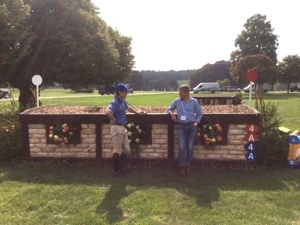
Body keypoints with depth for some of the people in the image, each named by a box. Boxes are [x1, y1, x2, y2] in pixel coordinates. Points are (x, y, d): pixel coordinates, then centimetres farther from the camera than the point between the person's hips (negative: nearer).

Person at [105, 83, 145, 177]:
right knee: (117, 151, 1)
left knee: (126, 150, 15)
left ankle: (121, 168, 28)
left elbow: (128, 107, 32)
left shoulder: (122, 101, 11)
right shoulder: (115, 102, -19)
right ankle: (116, 170, 15)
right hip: (117, 128, -9)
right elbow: (107, 112, -37)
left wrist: (137, 113, 32)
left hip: (123, 128, 10)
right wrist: (114, 120, -23)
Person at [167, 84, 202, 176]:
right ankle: (182, 166, 7)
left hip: (191, 126, -1)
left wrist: (196, 122, -4)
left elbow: (199, 114, 9)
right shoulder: (177, 101, 6)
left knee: (190, 147, 6)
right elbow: (169, 109, 18)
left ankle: (188, 165, 20)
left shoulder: (194, 101, 2)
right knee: (182, 147, -4)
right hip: (181, 126, 1)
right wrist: (171, 113, -4)